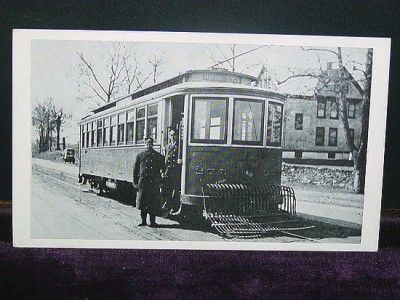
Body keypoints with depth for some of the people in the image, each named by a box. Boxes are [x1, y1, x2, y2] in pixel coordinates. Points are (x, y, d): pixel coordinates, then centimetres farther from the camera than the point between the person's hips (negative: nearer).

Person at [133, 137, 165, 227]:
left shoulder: (159, 156, 6)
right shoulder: (140, 155, 7)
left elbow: (162, 169, 9)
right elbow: (135, 170, 8)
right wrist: (135, 183, 3)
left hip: (154, 183, 0)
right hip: (143, 182, 1)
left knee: (154, 203, 1)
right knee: (142, 203, 6)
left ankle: (152, 221, 11)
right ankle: (143, 221, 17)